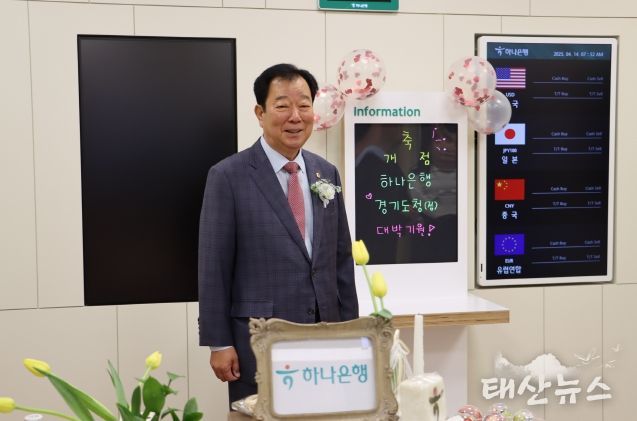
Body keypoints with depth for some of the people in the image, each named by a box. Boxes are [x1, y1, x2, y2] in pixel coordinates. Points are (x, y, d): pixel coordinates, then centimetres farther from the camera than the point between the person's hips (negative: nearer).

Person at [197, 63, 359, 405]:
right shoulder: (228, 176, -7)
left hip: (325, 335, 5)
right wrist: (219, 342, -8)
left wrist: (351, 329, 10)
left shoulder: (326, 172, 8)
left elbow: (342, 257, 11)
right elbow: (213, 266, -7)